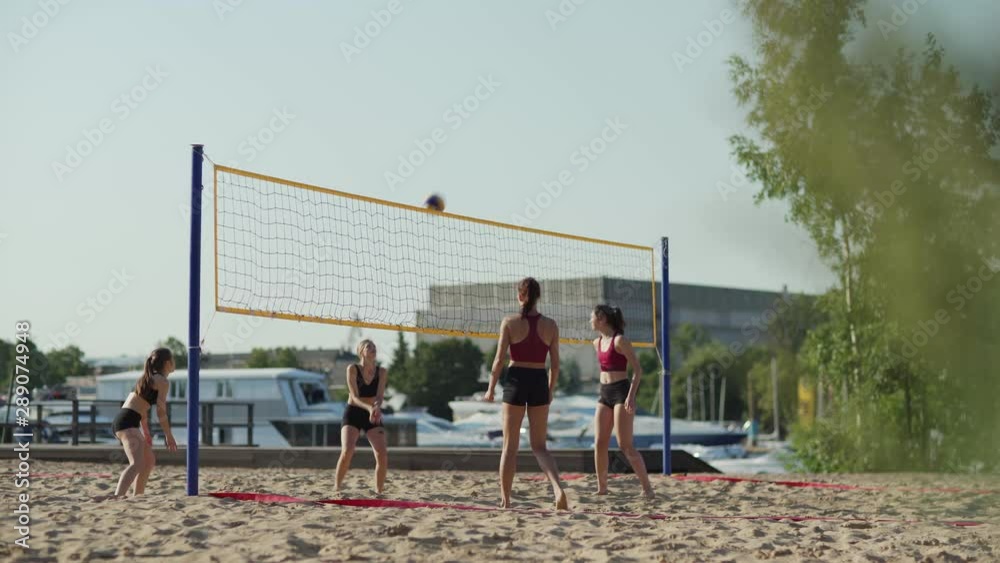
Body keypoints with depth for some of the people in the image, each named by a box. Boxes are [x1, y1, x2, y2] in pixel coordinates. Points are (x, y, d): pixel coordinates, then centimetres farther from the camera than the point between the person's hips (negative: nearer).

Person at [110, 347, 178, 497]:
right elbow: (161, 412, -10)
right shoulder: (162, 382, -4)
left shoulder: (149, 379, 23)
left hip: (121, 421, 10)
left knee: (149, 461, 27)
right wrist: (169, 437, -3)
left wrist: (146, 432, 39)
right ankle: (118, 497, -50)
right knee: (137, 464, -28)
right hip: (128, 423, -10)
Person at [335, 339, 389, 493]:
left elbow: (379, 395, -10)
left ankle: (379, 491, 2)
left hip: (373, 416, 3)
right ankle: (337, 489, -7)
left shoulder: (381, 371, 0)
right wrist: (369, 408, -34)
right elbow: (354, 397, -16)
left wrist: (377, 407, -33)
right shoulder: (353, 369, -9)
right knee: (347, 451, -23)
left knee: (382, 454, -14)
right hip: (353, 413, -3)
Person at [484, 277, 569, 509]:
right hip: (540, 382, 2)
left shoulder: (510, 322, -6)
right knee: (539, 446, 9)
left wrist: (491, 388, 4)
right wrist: (551, 390, 18)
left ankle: (505, 500, 10)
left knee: (510, 446, 8)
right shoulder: (550, 325, 1)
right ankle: (558, 488, -14)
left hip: (516, 380, -2)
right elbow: (555, 364, 4)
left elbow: (499, 360, -6)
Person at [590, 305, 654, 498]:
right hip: (605, 394, 8)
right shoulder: (597, 343, 12)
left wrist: (631, 396, -21)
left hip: (621, 392, -8)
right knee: (599, 444, 1)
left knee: (625, 445, -10)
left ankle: (647, 487, -5)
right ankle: (602, 488, 9)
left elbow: (637, 370, -13)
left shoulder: (620, 341, -11)